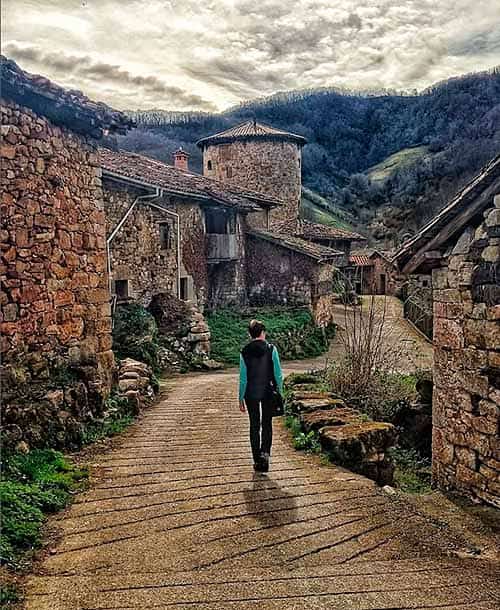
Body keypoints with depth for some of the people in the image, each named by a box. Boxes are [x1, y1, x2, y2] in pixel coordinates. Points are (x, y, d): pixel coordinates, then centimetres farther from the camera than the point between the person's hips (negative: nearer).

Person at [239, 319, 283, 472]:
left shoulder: (244, 352, -7)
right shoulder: (271, 349, -8)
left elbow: (243, 378, -5)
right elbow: (278, 374, -6)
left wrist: (241, 399, 3)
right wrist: (280, 391, 6)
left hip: (251, 393, 0)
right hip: (268, 391, 0)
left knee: (254, 426, 10)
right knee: (267, 424, 14)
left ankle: (258, 461, 15)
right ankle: (265, 452, -6)